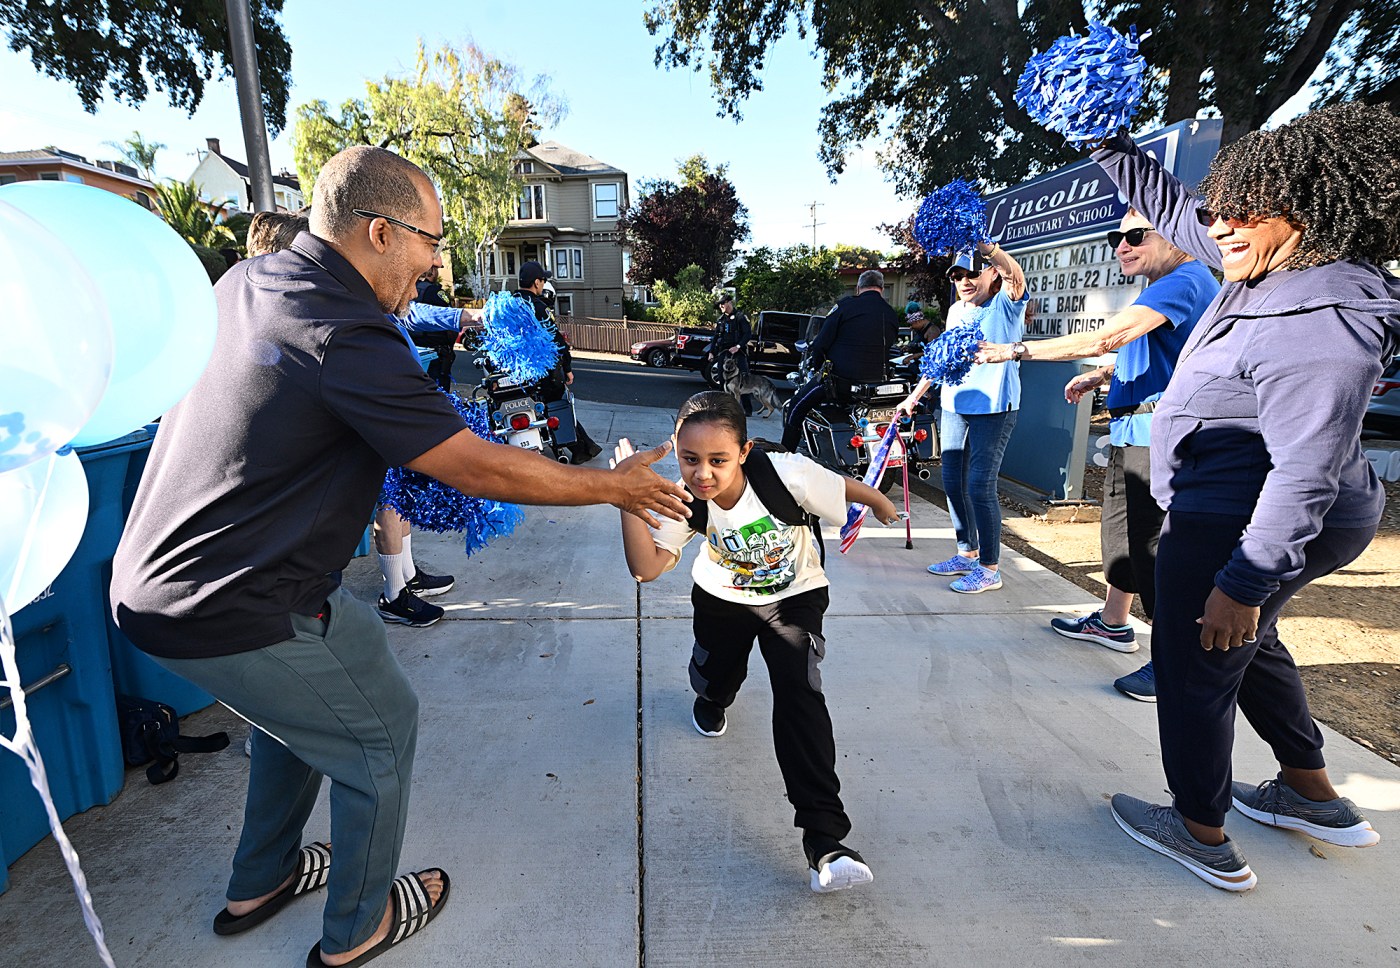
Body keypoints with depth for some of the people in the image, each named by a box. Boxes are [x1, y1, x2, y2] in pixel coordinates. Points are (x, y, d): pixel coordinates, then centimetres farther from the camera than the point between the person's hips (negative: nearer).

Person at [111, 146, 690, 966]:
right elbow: (479, 470, -23)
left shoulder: (244, 281, 4)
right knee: (380, 729, 10)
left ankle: (261, 882, 48)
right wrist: (615, 486, -12)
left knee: (302, 704, 29)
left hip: (152, 581, 9)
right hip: (233, 613, -9)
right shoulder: (348, 340, -25)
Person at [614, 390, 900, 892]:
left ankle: (824, 838, -14)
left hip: (794, 596, -3)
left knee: (799, 695, -20)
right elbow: (647, 567, -36)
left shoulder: (787, 474, -35)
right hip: (722, 597, 3)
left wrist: (881, 503, 5)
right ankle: (712, 700, 62)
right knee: (713, 679, 19)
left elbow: (846, 487, -15)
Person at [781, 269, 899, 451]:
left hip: (841, 377, -6)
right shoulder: (892, 316, 10)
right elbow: (888, 347, 16)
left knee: (797, 407, 10)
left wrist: (817, 367, 12)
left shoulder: (846, 306, -6)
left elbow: (822, 342, -6)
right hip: (877, 379, 6)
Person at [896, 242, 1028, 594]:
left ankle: (990, 568, 5)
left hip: (993, 407, -7)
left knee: (980, 487, -8)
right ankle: (967, 554, 27)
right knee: (953, 483, 11)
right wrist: (916, 395, 21)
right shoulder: (956, 310, 14)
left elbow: (1016, 276, -29)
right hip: (954, 406, 8)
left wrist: (986, 245, -42)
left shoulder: (1006, 305, -6)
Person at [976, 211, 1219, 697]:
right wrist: (1100, 376, 15)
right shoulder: (1164, 286, 17)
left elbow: (1106, 337, -28)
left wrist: (1016, 351, -27)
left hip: (1158, 435, -11)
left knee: (1153, 543, -7)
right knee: (1119, 527, 20)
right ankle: (1112, 622, 37)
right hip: (1133, 431, 11)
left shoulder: (1183, 283, -17)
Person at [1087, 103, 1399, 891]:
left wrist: (1244, 583, -28)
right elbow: (1169, 204, 13)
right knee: (1248, 645, 27)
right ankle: (1314, 795, 44)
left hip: (1236, 529, -10)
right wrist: (1109, 144, 10)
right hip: (1231, 514, 10)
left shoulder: (1319, 328, -27)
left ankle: (1203, 834, 25)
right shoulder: (1276, 271, 2)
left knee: (1196, 669, 6)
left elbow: (1306, 474, -29)